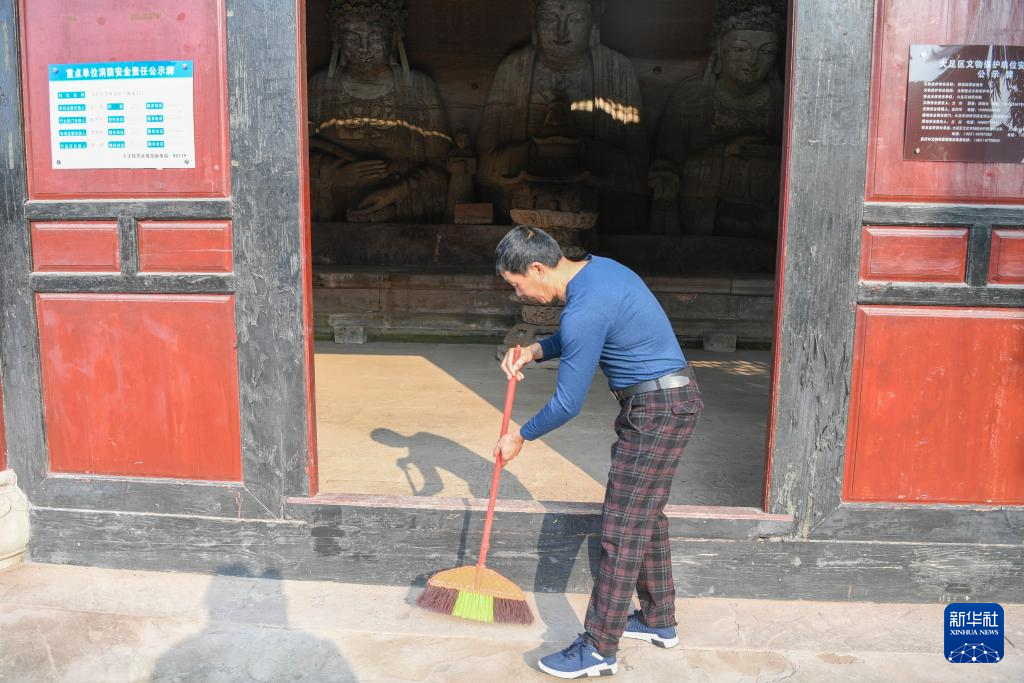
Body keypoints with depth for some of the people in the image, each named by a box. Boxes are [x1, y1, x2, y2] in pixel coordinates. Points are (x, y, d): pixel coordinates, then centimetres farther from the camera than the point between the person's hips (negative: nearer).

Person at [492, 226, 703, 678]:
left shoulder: (584, 310, -25)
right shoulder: (597, 268, 6)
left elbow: (567, 404, -19)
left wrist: (520, 437, -3)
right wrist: (534, 351, 7)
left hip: (658, 411, -10)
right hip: (667, 402, 10)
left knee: (622, 529, -4)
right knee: (646, 516, 19)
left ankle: (599, 649, 6)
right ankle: (658, 621, 34)